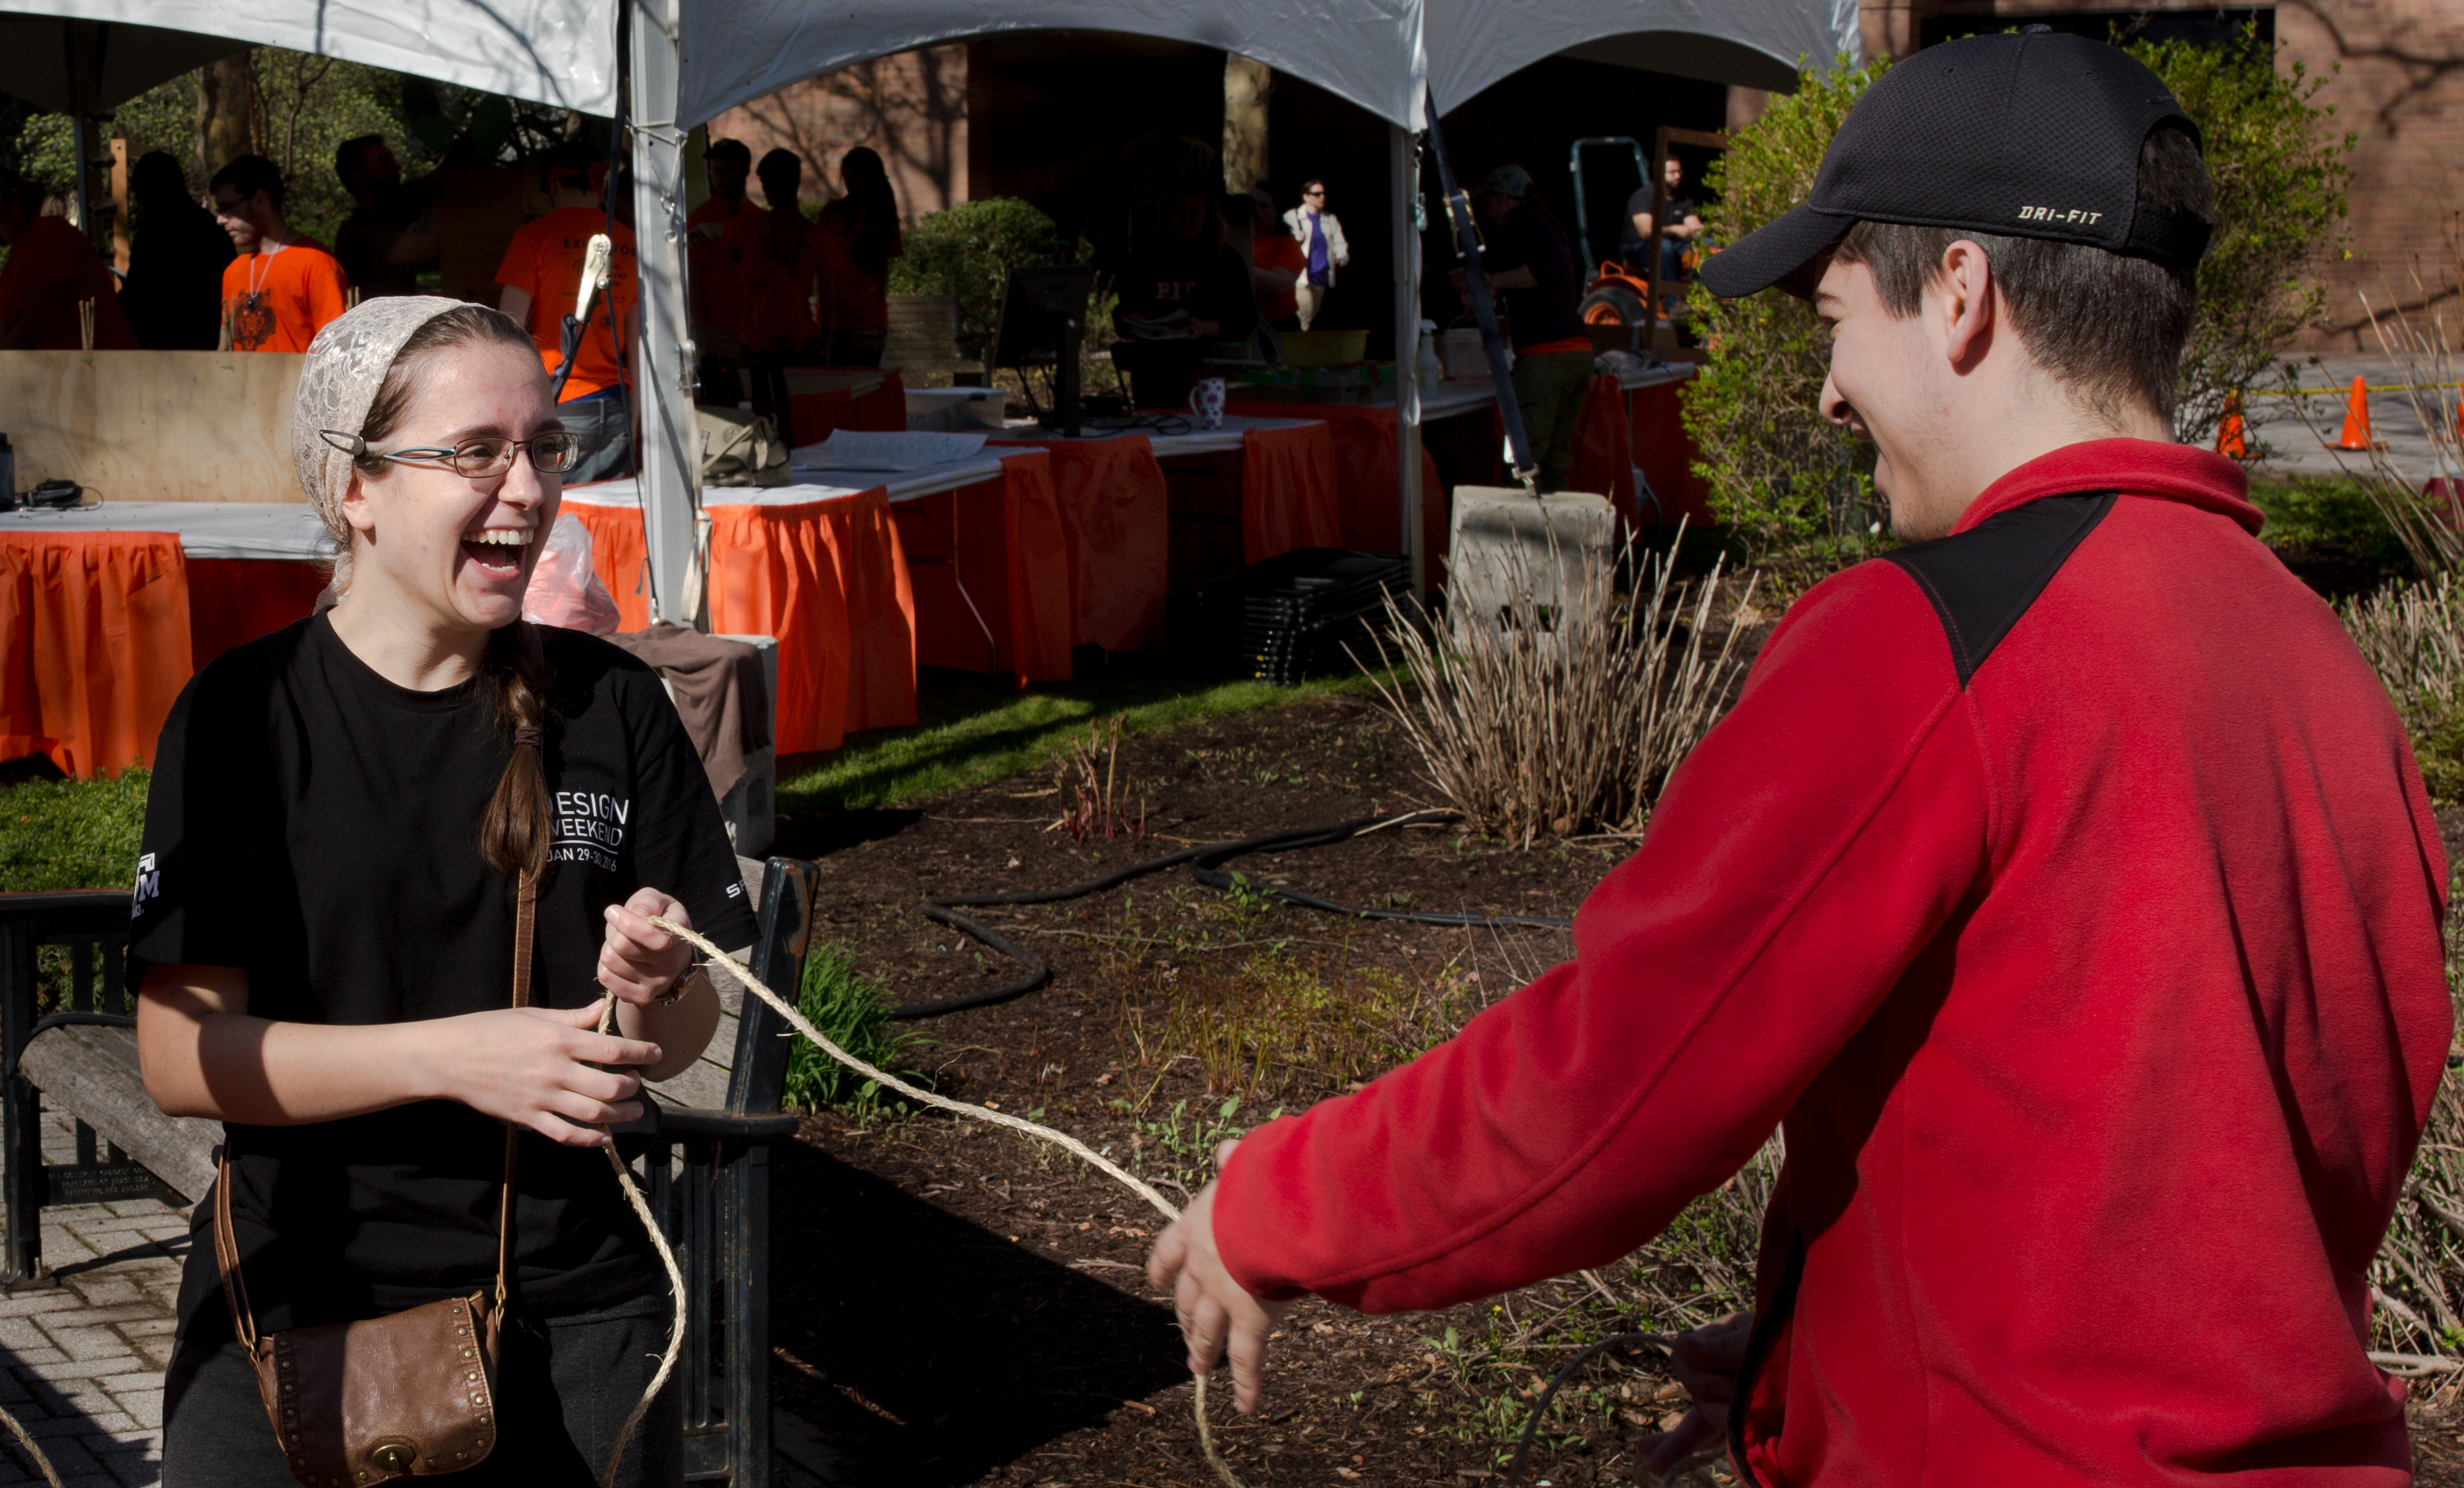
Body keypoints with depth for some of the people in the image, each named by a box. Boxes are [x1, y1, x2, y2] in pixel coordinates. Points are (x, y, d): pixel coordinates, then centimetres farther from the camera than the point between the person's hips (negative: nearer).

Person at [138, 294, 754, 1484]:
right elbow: (180, 1056, -12)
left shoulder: (610, 705, -1)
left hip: (577, 1304, 2)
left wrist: (652, 992, -17)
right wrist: (458, 1054, -23)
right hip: (297, 1308, -2)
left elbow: (692, 1026, 5)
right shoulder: (244, 715, -8)